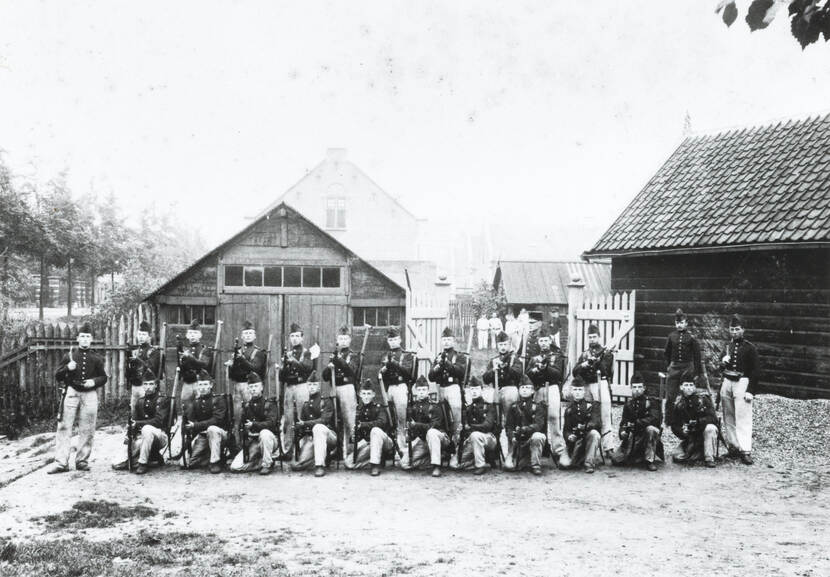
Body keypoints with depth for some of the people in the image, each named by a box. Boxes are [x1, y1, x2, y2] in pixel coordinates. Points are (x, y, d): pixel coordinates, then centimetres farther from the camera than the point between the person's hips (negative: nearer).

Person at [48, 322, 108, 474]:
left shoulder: (96, 359, 10)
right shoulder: (69, 356, 8)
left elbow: (103, 377, 13)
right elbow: (57, 376, 7)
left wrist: (94, 381, -8)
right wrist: (67, 368, -13)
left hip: (90, 395, 1)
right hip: (71, 392, -1)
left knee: (87, 430, 1)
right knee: (64, 427, -6)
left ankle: (82, 461, 11)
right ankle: (61, 463, -5)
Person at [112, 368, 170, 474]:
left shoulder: (163, 400, -5)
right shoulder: (140, 402, 14)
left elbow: (158, 421, -19)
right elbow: (134, 421, 8)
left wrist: (138, 423, -28)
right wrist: (129, 435, -12)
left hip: (159, 436, -5)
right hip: (141, 438, 5)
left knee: (147, 428, -41)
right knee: (117, 465, -11)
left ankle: (143, 463, -30)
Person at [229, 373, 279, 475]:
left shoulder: (270, 404, -3)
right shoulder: (246, 405, 11)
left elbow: (271, 423, -20)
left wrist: (254, 424, -32)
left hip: (269, 439, -4)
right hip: (251, 442, 4)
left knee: (264, 433, -40)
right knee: (235, 467, -14)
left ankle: (267, 464, -23)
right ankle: (261, 462, 6)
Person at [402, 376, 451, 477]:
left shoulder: (434, 406, -8)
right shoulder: (412, 406, 5)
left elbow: (435, 426, -21)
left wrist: (417, 425, -25)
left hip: (440, 437, -4)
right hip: (421, 440, 4)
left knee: (431, 432, -40)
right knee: (404, 464, -13)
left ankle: (436, 466, -33)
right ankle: (428, 456, 10)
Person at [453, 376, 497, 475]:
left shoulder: (489, 406, -2)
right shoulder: (467, 408, 11)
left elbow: (487, 426, -16)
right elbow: (464, 428, 5)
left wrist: (470, 427, -19)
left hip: (489, 439, -4)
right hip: (470, 441, 4)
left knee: (475, 435, -38)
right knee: (457, 466, -14)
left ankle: (481, 465, -26)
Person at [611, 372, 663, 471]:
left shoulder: (651, 401, -5)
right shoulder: (628, 403, 8)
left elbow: (654, 418, -21)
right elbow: (624, 421, 8)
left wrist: (636, 423, -28)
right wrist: (622, 431, -15)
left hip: (647, 436, -3)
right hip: (633, 437, 3)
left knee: (651, 429, -39)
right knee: (616, 460, -13)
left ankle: (649, 460, -21)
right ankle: (641, 457, 12)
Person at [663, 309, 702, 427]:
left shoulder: (691, 337, -3)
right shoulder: (672, 336, 6)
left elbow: (697, 355, -1)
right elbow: (667, 354, 14)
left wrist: (696, 372, -3)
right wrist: (667, 368, 10)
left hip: (687, 368, -2)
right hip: (673, 368, 2)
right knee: (670, 397, 0)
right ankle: (668, 422, 8)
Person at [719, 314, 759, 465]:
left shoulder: (750, 348, -4)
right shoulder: (727, 346, 13)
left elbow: (756, 371, -7)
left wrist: (750, 391, -14)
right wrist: (723, 363, -3)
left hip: (742, 383, -6)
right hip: (727, 383, 6)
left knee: (743, 418, -11)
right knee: (728, 417, 7)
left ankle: (745, 451, -14)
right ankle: (732, 446, 16)